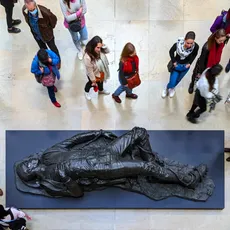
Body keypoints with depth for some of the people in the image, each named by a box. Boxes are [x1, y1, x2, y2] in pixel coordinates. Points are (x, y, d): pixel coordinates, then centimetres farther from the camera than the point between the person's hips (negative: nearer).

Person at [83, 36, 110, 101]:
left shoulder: (100, 50, -26)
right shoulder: (87, 57, -43)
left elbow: (107, 51, -5)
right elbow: (89, 70, -30)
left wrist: (103, 46, -28)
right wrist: (93, 80, -17)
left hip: (101, 72, 6)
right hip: (94, 74, -6)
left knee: (101, 81, 36)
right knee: (91, 83, 28)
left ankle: (101, 90, 71)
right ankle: (86, 92, 64)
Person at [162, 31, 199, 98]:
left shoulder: (195, 46, -29)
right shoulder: (178, 44, -33)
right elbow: (171, 51, -11)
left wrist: (189, 63, -6)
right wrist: (173, 61, -9)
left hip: (185, 66, 2)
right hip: (177, 64, -2)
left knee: (177, 80, 22)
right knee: (172, 82, 1)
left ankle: (172, 88, 56)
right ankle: (167, 88, 39)